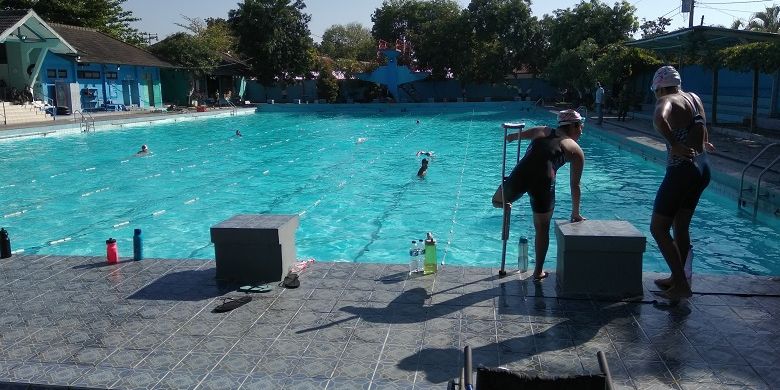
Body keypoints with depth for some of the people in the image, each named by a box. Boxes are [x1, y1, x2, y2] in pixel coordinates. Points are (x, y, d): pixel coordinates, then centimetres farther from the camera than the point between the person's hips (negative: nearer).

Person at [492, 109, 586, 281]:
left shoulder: (543, 131, 24)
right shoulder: (576, 151, 17)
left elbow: (520, 134, 40)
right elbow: (575, 185, 18)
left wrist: (512, 136, 64)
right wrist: (575, 214, 28)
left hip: (519, 175, 2)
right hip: (543, 182, -2)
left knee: (498, 200, 31)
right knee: (542, 229, 16)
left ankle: (502, 203, -2)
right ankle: (538, 272, 23)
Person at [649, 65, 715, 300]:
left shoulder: (667, 101, -11)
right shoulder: (694, 98, 13)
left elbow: (659, 119, -37)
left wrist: (674, 145, -29)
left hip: (681, 172, -9)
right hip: (702, 170, 9)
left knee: (658, 228, -1)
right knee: (681, 227, 19)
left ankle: (681, 285, -2)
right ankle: (676, 278, 29)